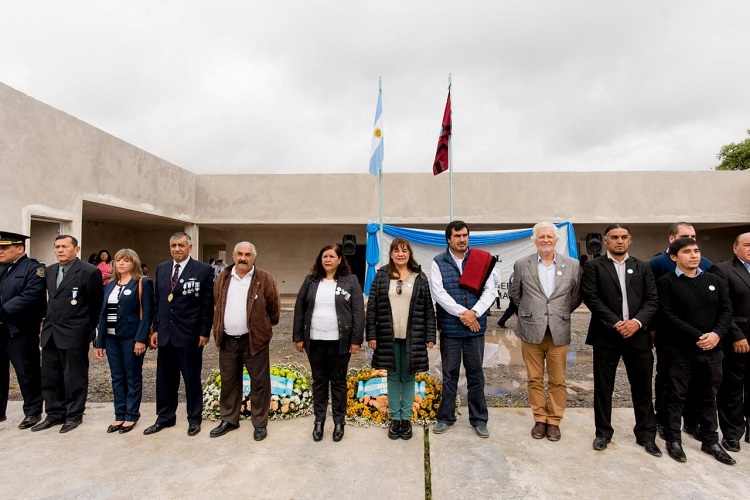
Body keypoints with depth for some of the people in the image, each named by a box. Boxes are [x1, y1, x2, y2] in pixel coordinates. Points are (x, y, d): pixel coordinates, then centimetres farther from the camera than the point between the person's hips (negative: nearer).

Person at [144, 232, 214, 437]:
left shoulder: (203, 270, -8)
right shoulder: (161, 268, 9)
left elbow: (208, 304, -8)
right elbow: (158, 301, 13)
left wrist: (204, 332, -10)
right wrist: (156, 329, 9)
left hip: (189, 335, -5)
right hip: (165, 334, 5)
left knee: (192, 379, 8)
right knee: (165, 379, 15)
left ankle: (194, 418, 25)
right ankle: (165, 417, 33)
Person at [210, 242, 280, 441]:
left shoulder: (264, 279, -7)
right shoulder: (223, 278, 6)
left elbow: (274, 307, -1)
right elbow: (216, 303, 16)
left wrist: (267, 326, 7)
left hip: (254, 340, -4)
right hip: (227, 340, 4)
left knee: (259, 383, 5)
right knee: (228, 382, 16)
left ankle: (260, 423, 20)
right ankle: (229, 420, 34)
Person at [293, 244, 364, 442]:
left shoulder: (350, 281, -3)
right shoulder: (311, 281, 5)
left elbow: (358, 312, -6)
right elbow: (299, 310, 6)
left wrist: (356, 339, -10)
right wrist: (298, 337, 3)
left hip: (339, 341, -2)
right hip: (315, 340, 3)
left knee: (338, 381, 10)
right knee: (319, 381, 14)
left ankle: (339, 421, 24)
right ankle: (319, 419, 28)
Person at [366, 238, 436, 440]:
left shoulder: (420, 277, 2)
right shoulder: (381, 276, 2)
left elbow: (429, 309, 1)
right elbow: (372, 306, 1)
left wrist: (430, 336, -3)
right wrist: (371, 335, -4)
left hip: (412, 337, 0)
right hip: (389, 336, 1)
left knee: (408, 376, 10)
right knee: (393, 376, 11)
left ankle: (406, 418, 23)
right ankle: (394, 418, 24)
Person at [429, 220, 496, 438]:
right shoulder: (438, 263, 0)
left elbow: (490, 290, -1)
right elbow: (438, 293, -10)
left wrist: (474, 312, -14)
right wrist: (462, 313, -15)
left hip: (476, 327, 1)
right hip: (450, 327, -1)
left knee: (476, 374, 12)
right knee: (449, 374, 11)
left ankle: (479, 419, 26)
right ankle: (446, 417, 26)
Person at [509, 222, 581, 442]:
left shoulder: (572, 265, 1)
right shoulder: (522, 264, 0)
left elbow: (576, 296, 11)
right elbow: (515, 293, 12)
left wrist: (561, 314, 10)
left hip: (559, 332, 0)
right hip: (531, 331, 0)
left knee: (558, 381, 9)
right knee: (535, 379, 10)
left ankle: (554, 421, 26)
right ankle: (540, 419, 26)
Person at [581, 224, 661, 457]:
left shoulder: (642, 267, 12)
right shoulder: (594, 267, 1)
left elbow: (652, 299, 4)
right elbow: (591, 298, -7)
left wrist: (637, 321, -12)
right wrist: (616, 323, -14)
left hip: (638, 335, 3)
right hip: (606, 335, -2)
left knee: (642, 387, 11)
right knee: (603, 387, 7)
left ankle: (646, 434, 27)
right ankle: (603, 432, 22)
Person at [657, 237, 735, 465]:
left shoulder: (715, 281, 11)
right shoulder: (666, 282, -5)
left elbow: (727, 310, 5)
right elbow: (667, 315, -12)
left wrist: (717, 334, -12)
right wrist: (697, 337, -17)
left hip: (712, 350, 5)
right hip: (680, 350, -4)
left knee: (708, 397, 16)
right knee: (675, 397, 6)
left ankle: (710, 441, 30)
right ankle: (673, 440, 19)